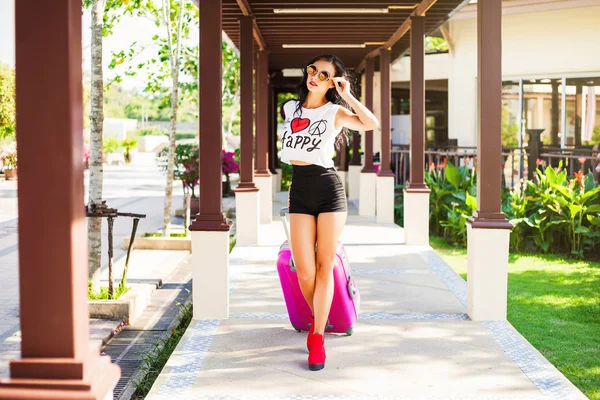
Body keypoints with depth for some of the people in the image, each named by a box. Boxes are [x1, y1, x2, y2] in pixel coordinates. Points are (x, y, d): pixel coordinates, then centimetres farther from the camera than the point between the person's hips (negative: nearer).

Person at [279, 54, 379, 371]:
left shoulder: (335, 112, 0)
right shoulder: (289, 108, 12)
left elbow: (371, 124, -19)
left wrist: (346, 94, -15)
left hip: (329, 189, -3)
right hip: (298, 191, 3)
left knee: (324, 266, 0)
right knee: (304, 272, -4)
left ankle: (317, 336, 8)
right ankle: (319, 318, 24)